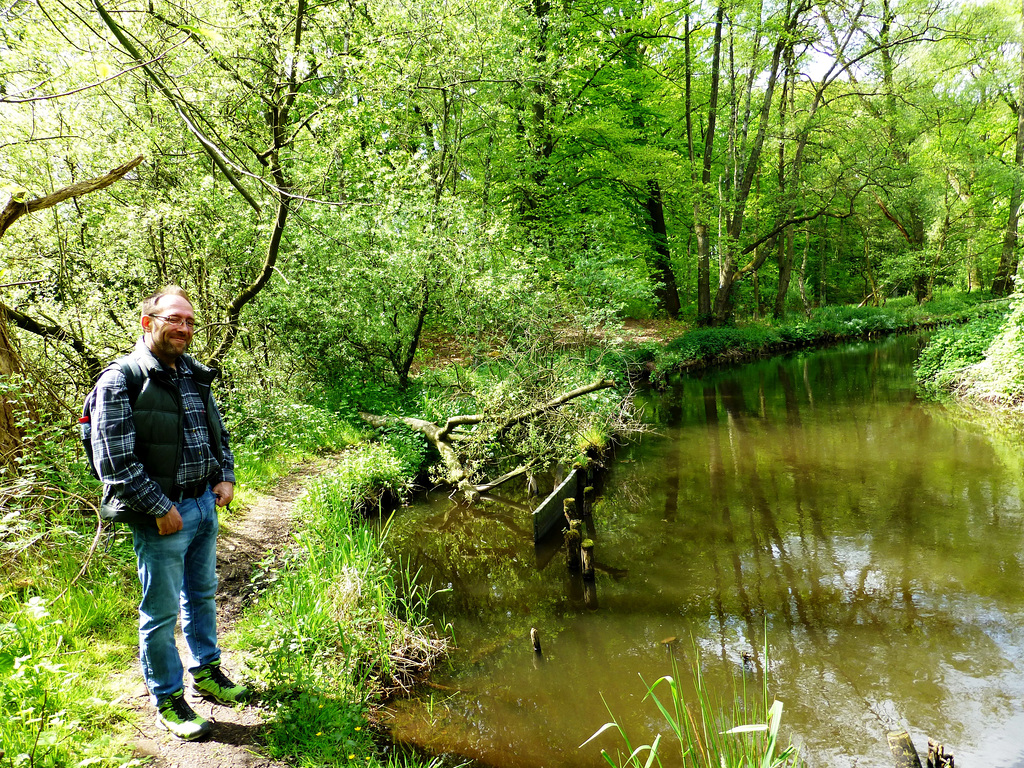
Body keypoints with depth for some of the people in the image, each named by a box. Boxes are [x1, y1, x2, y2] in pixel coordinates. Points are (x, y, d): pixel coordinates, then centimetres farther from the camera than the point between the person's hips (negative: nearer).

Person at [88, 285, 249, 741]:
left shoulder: (194, 376, 8)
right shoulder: (120, 380, -14)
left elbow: (218, 432, 21)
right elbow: (114, 459, -19)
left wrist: (226, 477, 7)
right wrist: (160, 508, -19)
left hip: (205, 505, 7)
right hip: (161, 514, -7)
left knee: (203, 595, 21)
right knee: (162, 611, 5)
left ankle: (205, 673, 39)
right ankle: (167, 699, 22)